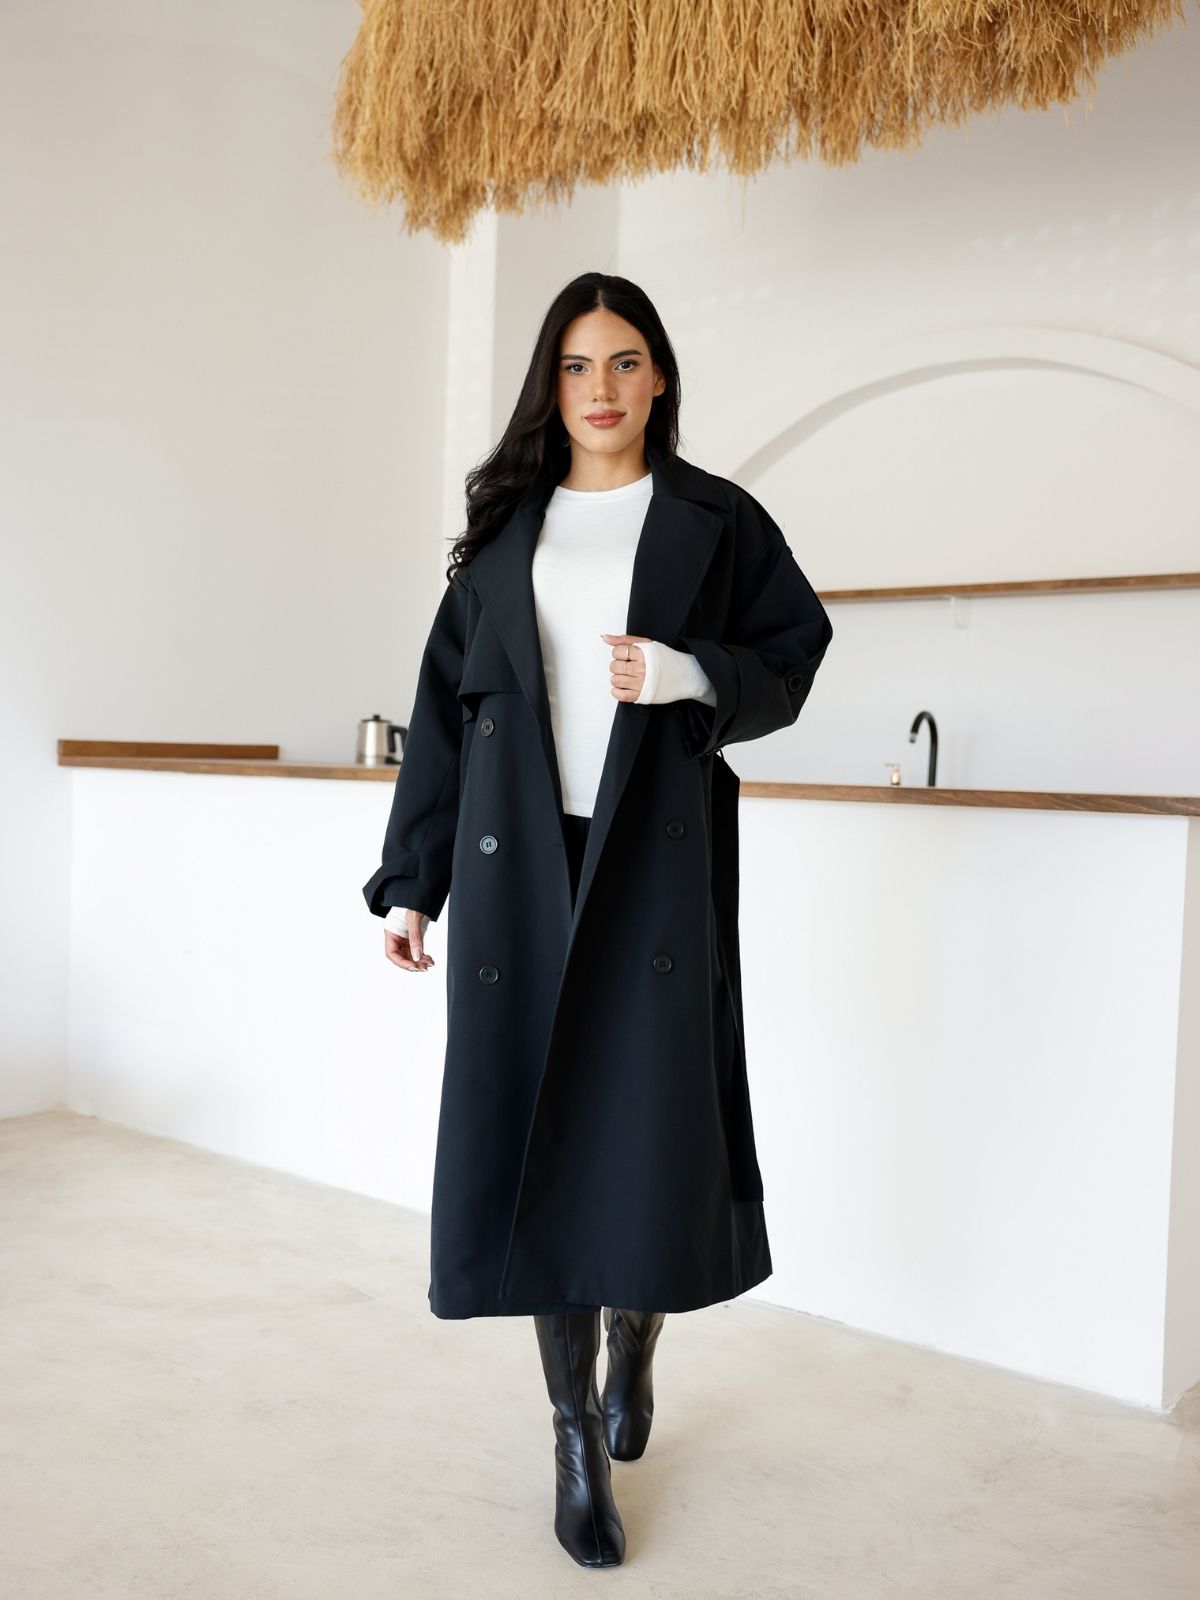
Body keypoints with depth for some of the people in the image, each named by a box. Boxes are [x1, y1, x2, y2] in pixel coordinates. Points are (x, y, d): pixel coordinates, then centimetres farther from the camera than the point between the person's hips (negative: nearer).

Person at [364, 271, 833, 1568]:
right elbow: (444, 704, 10)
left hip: (659, 857, -1)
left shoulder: (714, 521, 8)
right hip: (519, 862, 2)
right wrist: (407, 878, 6)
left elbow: (793, 655, 8)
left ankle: (635, 1351, 31)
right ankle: (578, 1445, 16)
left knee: (651, 1122, -2)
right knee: (534, 1125, 1)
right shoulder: (505, 526, 13)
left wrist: (692, 675, -14)